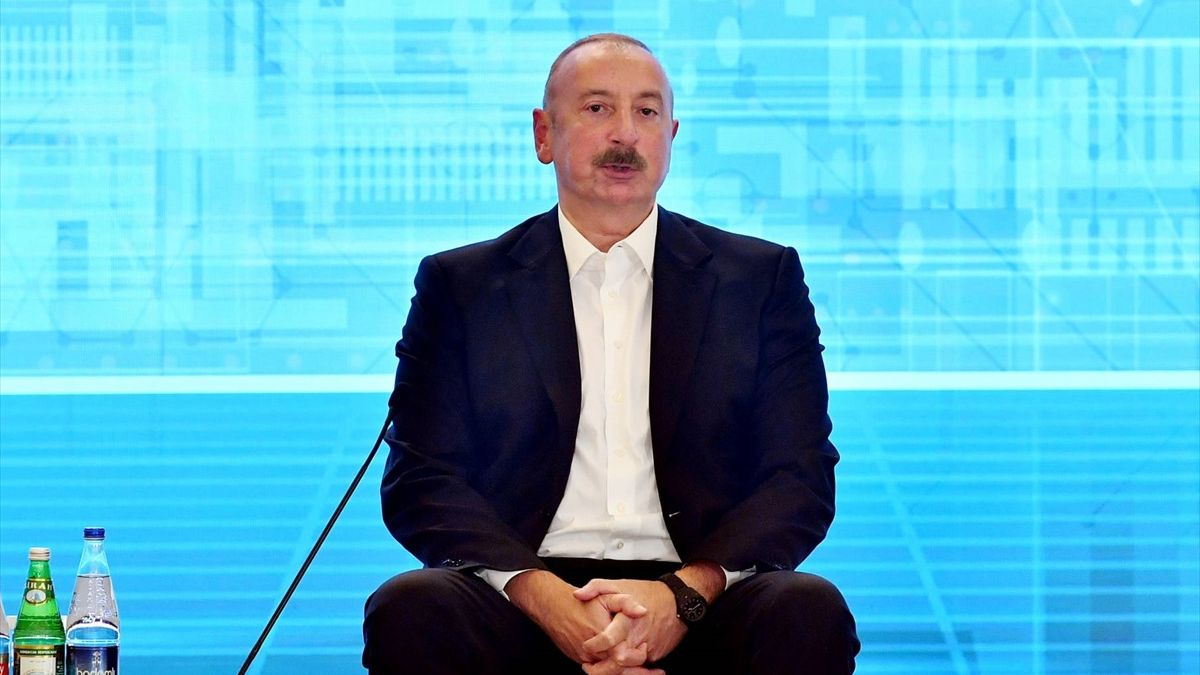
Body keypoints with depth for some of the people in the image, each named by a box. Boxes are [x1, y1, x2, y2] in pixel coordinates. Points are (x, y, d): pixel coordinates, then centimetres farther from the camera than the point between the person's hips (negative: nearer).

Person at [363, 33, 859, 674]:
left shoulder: (764, 279, 13)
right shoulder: (461, 286, 12)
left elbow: (801, 480, 6)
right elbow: (420, 481, 3)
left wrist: (684, 594, -13)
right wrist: (542, 596, -16)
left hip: (697, 604, 0)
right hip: (525, 596, 0)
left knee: (809, 612, -31)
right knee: (410, 608, -31)